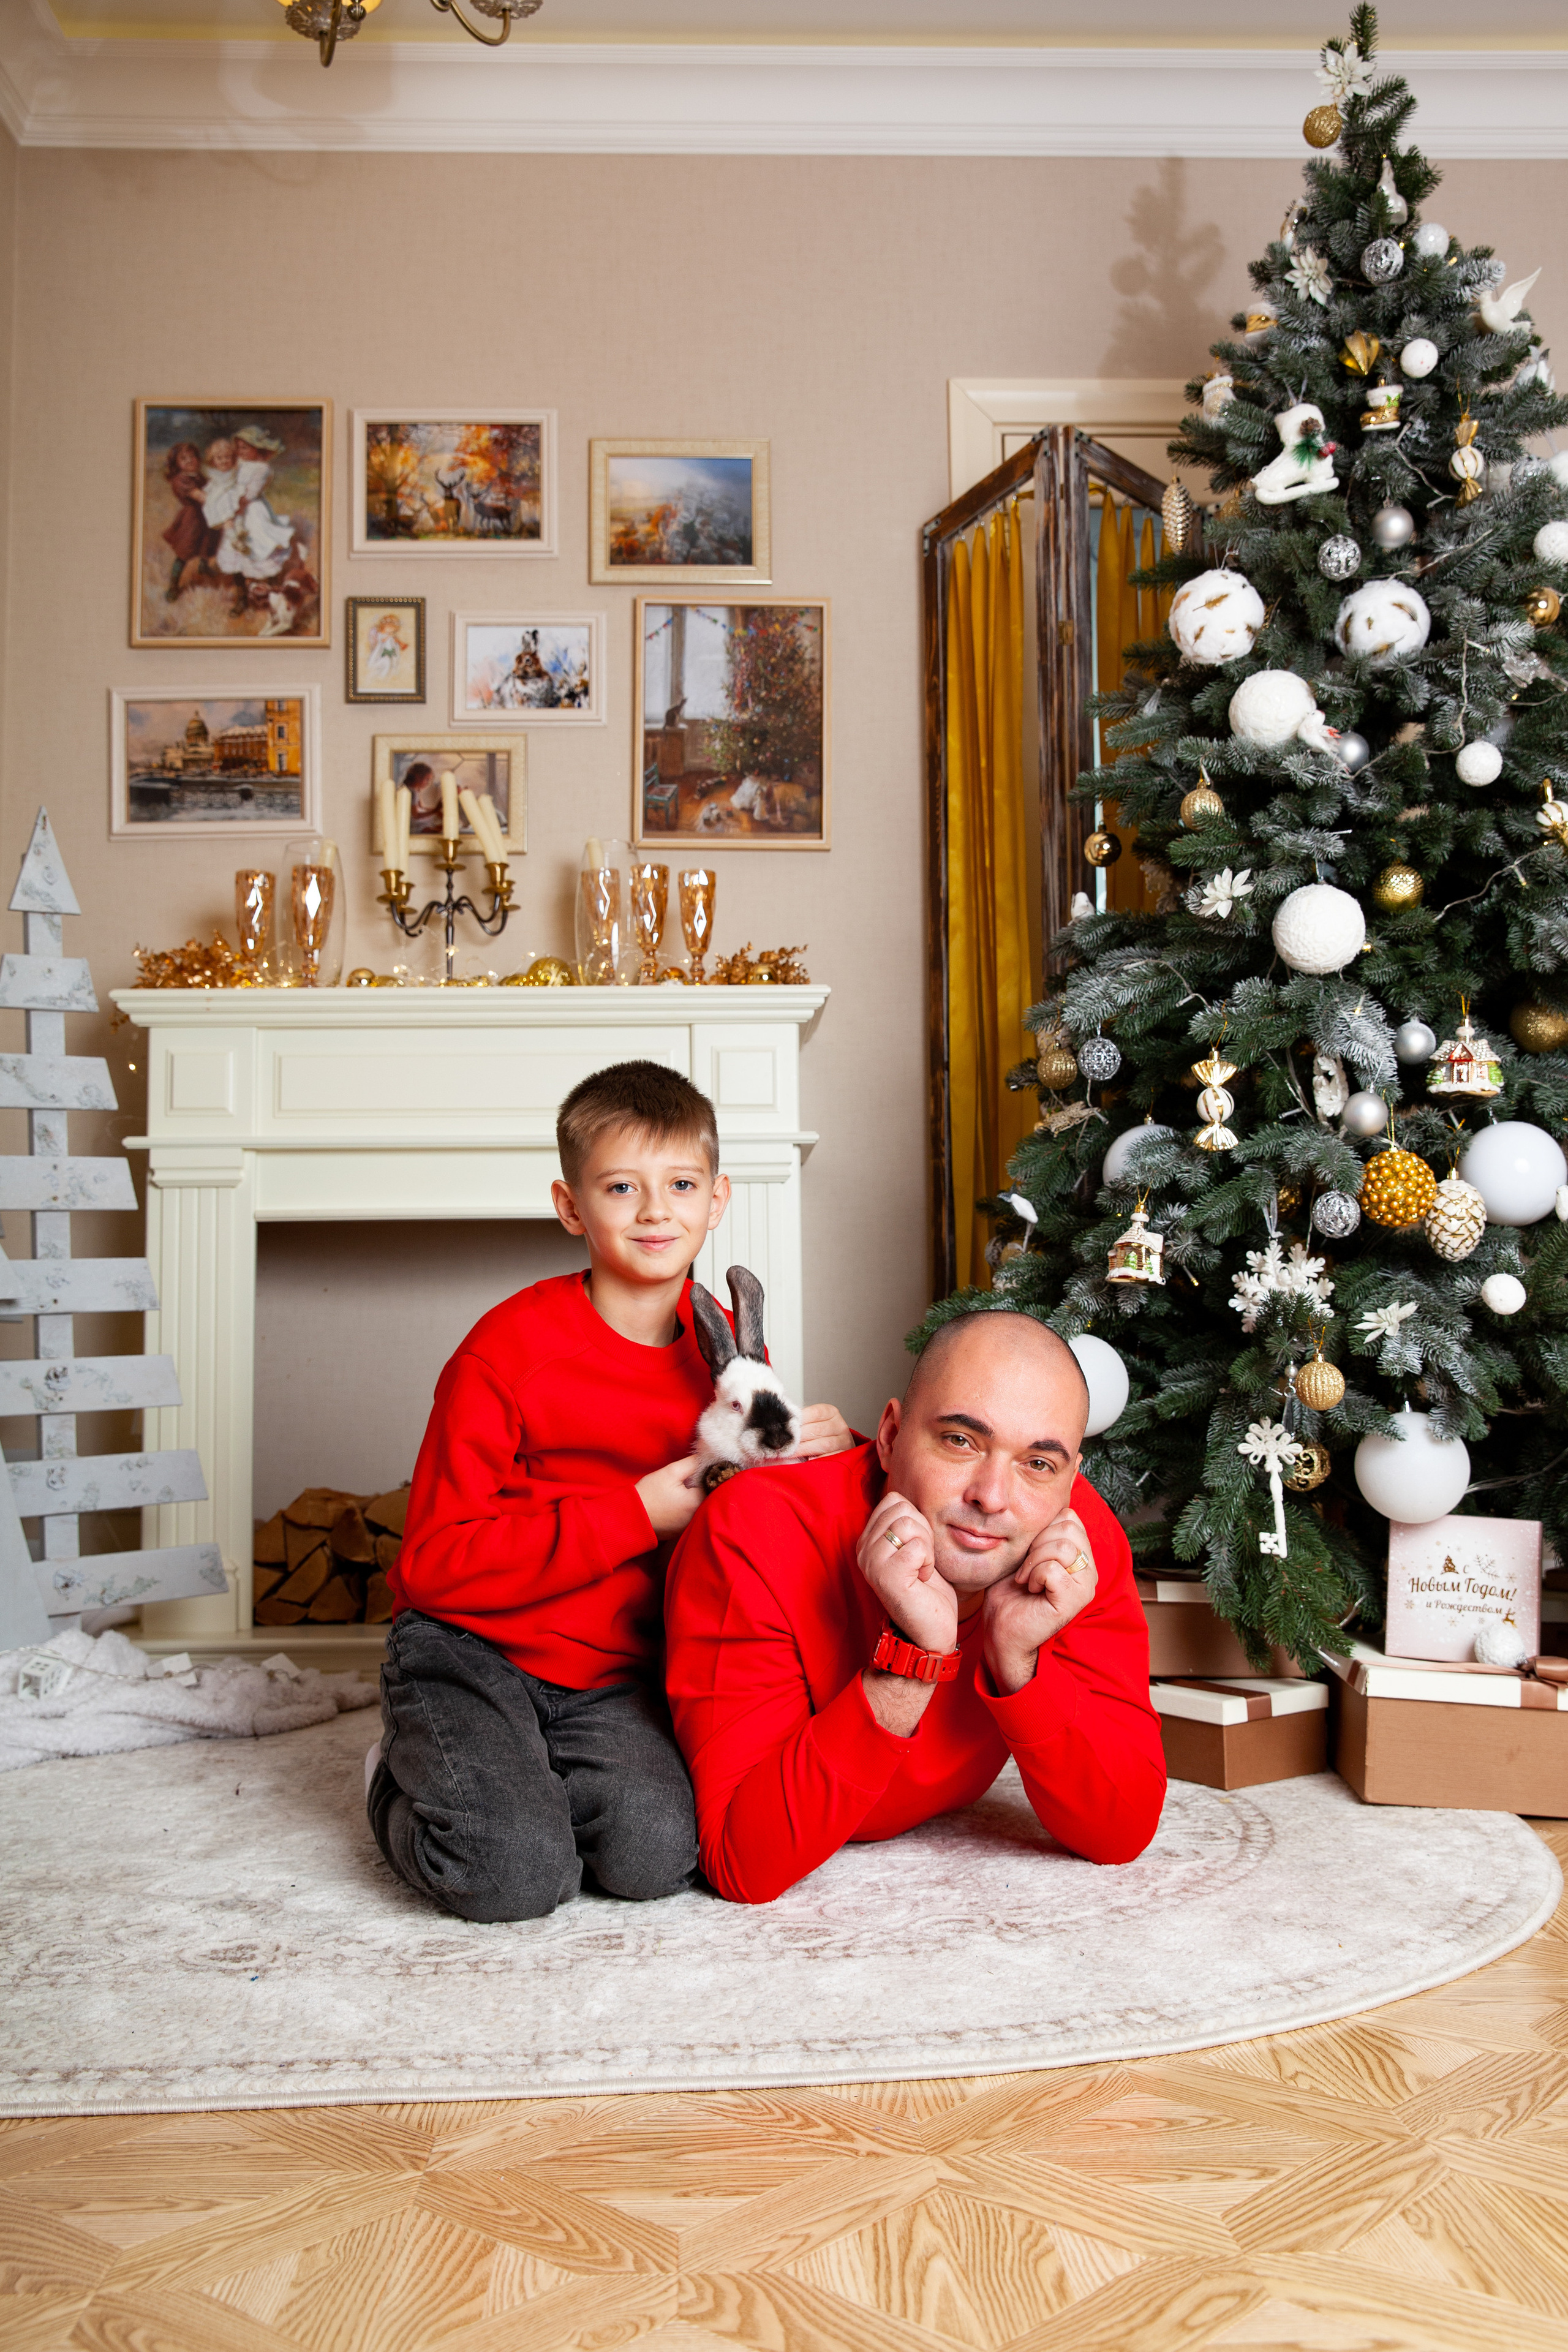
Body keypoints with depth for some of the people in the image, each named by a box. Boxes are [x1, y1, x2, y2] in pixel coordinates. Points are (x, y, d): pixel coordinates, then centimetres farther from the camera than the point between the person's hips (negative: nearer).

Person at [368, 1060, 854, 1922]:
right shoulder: (510, 1349, -15)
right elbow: (436, 1564, -17)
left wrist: (813, 1452, -8)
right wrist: (636, 1516, -20)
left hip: (616, 1677, 4)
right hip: (470, 1650, -4)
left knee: (657, 1855, -23)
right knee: (516, 1876, -24)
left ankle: (504, 1782, 9)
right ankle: (401, 1779, 9)